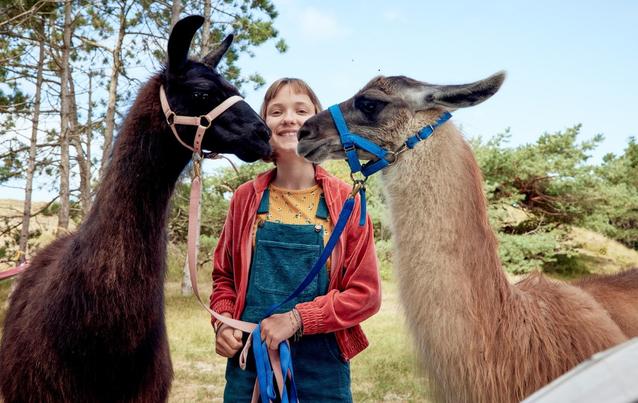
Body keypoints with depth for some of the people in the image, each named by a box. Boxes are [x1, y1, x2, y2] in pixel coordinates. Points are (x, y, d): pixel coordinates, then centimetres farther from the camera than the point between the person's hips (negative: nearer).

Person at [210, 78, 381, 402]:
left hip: (322, 367, -1)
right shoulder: (246, 198, 2)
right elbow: (224, 276, 12)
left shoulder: (346, 201, -4)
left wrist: (296, 319, -15)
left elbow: (366, 293, -6)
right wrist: (223, 323, -6)